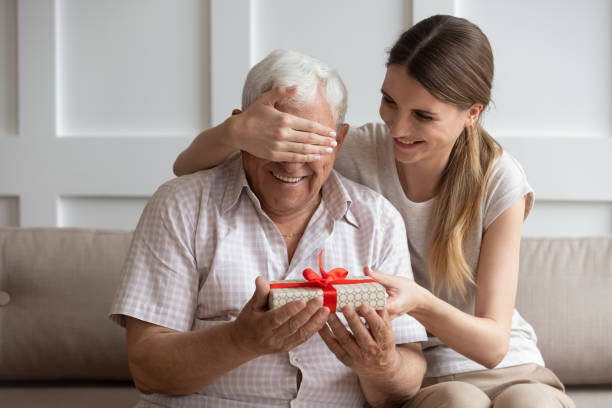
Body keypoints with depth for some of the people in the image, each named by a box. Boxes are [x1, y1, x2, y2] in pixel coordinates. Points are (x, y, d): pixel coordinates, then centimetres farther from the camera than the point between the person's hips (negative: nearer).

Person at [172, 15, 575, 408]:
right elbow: (188, 169, -9)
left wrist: (419, 303, -34)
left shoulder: (500, 182, -11)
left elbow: (494, 345, -13)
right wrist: (236, 131, -33)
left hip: (504, 369, 1)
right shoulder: (357, 154, -9)